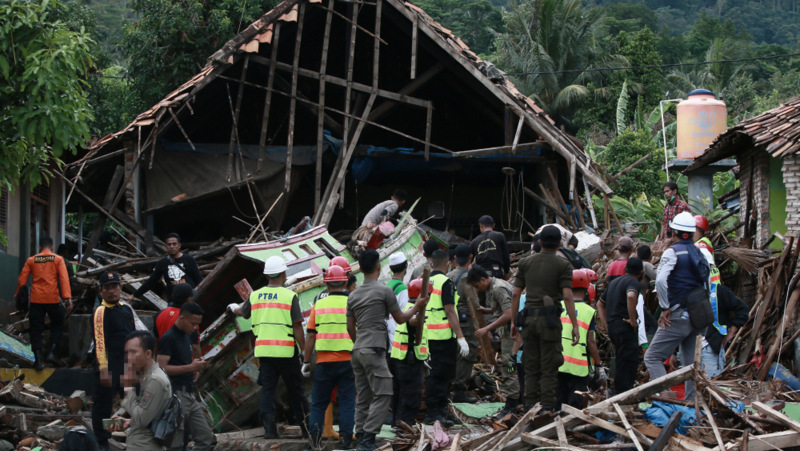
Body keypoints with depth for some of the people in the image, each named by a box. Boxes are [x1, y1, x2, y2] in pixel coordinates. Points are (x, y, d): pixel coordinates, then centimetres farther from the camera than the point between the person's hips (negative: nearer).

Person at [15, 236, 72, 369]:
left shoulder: (31, 260, 7)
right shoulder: (58, 259, 2)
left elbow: (22, 279, 5)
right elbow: (64, 278, -8)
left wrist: (17, 296, 14)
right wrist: (67, 297, -13)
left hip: (36, 298, 1)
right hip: (52, 298, -1)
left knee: (36, 329, 5)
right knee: (57, 325, 15)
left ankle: (38, 358, -2)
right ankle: (52, 351, 0)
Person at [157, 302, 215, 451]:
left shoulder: (187, 336, 16)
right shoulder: (168, 338, -12)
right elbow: (161, 368, -19)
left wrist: (196, 367, 7)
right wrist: (190, 367, -20)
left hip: (189, 394, 9)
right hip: (176, 394, -9)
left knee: (206, 438, 7)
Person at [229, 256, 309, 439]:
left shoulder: (255, 296, 7)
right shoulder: (290, 296, -7)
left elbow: (243, 312, 28)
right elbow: (297, 327, -10)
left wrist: (234, 308, 52)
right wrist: (304, 351, -3)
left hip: (263, 350, 3)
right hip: (286, 351, -3)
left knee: (267, 389, 6)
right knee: (295, 389, 8)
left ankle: (269, 428, -1)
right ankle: (306, 427, 14)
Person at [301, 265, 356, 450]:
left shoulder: (319, 305, 1)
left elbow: (310, 336, 1)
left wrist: (306, 362, 9)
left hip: (324, 361, 1)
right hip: (348, 360, -1)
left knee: (319, 402, 10)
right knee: (347, 401, 5)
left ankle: (314, 436, 1)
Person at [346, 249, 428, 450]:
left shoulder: (353, 296, 13)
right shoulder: (384, 291, -6)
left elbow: (350, 327, 16)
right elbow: (400, 319, 2)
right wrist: (417, 307, 17)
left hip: (357, 350, 7)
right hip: (374, 350, -7)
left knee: (362, 397, 10)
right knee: (382, 395, -7)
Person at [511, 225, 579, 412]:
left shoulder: (526, 262, 8)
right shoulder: (563, 265, -3)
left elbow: (515, 294, 5)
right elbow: (567, 296, -11)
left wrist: (513, 321, 11)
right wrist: (575, 325, -10)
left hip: (529, 317, 4)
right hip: (549, 318, -3)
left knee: (531, 367, 10)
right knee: (549, 368, 0)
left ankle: (530, 407, 11)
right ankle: (547, 408, -2)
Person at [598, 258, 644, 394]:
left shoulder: (614, 282, 23)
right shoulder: (633, 282, -6)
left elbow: (600, 304, 28)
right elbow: (631, 296, -30)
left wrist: (607, 323, 20)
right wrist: (633, 319, -21)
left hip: (612, 327, 9)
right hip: (625, 326, -9)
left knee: (621, 362, 14)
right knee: (629, 362, -10)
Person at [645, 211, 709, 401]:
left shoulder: (673, 252, -8)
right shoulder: (699, 254, 13)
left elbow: (660, 280, -22)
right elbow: (707, 284, 18)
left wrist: (665, 308, -14)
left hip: (678, 316, -7)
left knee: (652, 357, -6)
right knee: (690, 362, 15)